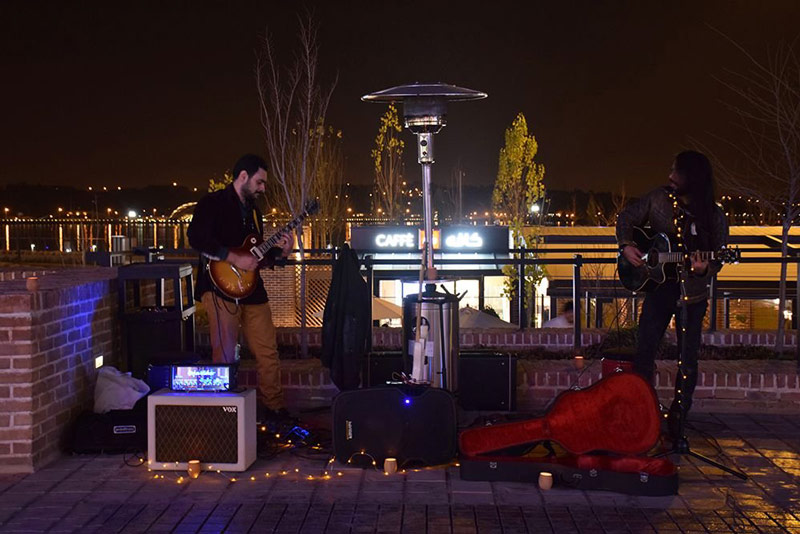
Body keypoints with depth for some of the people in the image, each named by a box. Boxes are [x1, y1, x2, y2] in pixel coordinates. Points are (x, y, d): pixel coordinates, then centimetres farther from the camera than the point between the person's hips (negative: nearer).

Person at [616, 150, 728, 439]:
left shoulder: (714, 217, -10)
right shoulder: (658, 199, -3)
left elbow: (718, 260, -6)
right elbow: (626, 218, 9)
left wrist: (704, 268, -27)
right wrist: (626, 246, -7)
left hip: (692, 293, -1)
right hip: (659, 285, 2)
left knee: (687, 358, 4)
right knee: (644, 350, 1)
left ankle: (678, 416, 18)